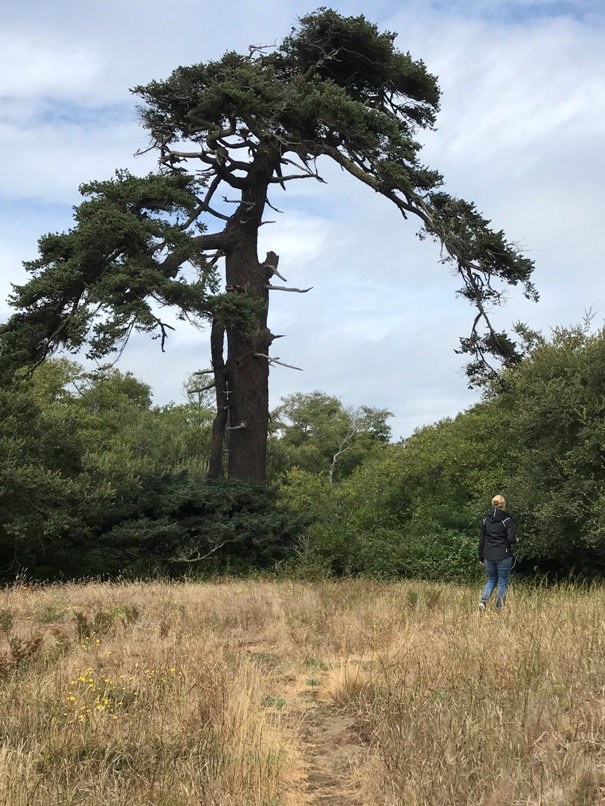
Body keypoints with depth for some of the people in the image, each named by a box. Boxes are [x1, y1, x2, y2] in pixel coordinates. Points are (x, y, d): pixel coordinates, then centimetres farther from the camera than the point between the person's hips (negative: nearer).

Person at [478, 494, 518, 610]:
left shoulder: (486, 519, 5)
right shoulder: (507, 520, -9)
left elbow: (481, 540, 7)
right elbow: (511, 539, -14)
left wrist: (481, 557, 14)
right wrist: (515, 540, 10)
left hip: (488, 556, 4)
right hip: (503, 556, -4)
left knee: (491, 580, 17)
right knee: (502, 582, 7)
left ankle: (483, 600, -4)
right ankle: (499, 608, 7)